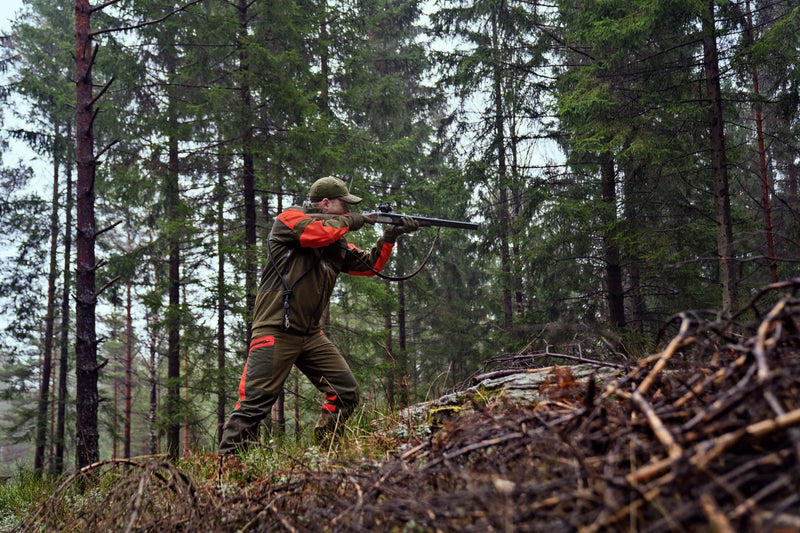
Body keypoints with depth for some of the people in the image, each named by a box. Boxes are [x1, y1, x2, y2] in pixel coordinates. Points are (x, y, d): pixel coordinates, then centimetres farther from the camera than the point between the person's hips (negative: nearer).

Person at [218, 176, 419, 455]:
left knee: (346, 393, 3)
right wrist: (348, 221, -6)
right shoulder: (290, 217, -4)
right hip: (276, 332, -7)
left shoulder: (337, 241, 17)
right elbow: (318, 233, -23)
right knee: (254, 403, -11)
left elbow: (368, 265, 22)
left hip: (311, 334, 8)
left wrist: (389, 237, 8)